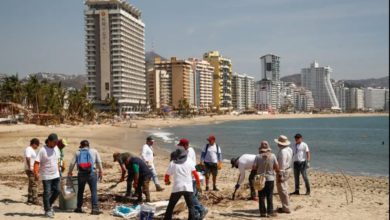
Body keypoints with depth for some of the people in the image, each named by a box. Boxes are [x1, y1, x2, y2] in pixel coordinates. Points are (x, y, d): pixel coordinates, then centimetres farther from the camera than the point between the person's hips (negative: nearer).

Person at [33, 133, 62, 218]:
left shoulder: (56, 148, 5)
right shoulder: (42, 150, -15)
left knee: (57, 191, 7)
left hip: (56, 175, 6)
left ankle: (49, 205, 28)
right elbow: (36, 162, -17)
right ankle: (47, 210, 12)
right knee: (47, 193, 0)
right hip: (46, 176, -6)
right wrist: (36, 173, -25)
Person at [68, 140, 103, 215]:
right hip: (91, 173, -2)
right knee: (94, 191, -2)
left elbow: (72, 163, 6)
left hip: (81, 174, 2)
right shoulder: (94, 151, 9)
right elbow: (99, 162, 4)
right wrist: (101, 172, 10)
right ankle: (95, 209, -8)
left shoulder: (77, 152, 10)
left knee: (80, 191, 17)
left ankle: (79, 208, 22)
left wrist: (70, 172, 20)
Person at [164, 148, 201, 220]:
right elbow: (195, 174, 5)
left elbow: (167, 175, 8)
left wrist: (167, 181, 29)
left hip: (177, 188, 0)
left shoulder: (172, 163, 2)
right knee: (191, 206, 8)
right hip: (188, 188, 0)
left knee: (170, 206, 12)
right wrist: (198, 183, 17)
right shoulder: (189, 162, 4)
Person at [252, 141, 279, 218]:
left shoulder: (258, 157, -10)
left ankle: (263, 212, 9)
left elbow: (254, 167, -10)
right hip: (270, 178, 0)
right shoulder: (272, 156, -8)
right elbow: (277, 167, -6)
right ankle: (270, 212, 9)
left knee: (261, 196, 7)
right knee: (269, 196, 8)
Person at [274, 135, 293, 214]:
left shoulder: (282, 151, -23)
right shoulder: (289, 149, 8)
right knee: (284, 189, 18)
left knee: (282, 190, -3)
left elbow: (282, 164, -25)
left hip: (282, 172, -10)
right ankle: (285, 206, 27)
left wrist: (280, 175, -22)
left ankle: (286, 208, 3)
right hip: (287, 170, 10)